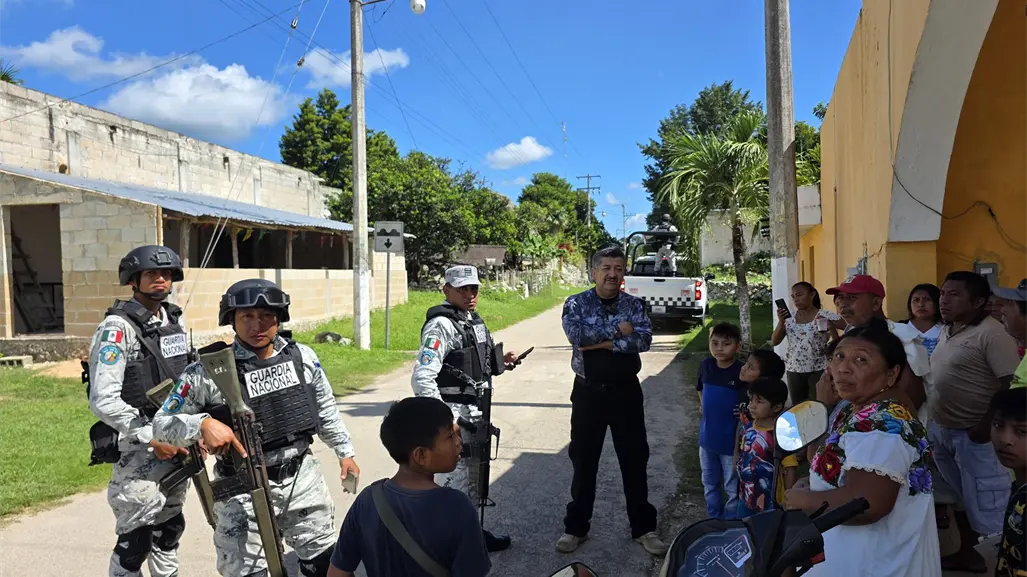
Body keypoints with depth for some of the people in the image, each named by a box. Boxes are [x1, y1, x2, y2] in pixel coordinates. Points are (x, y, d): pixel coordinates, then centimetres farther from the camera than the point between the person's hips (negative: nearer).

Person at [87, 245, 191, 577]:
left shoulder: (175, 320, 7)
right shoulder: (117, 328, -15)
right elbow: (103, 401, -20)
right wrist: (152, 439, -18)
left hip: (174, 443, 7)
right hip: (137, 450, -7)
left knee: (169, 528, 18)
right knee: (135, 540, 1)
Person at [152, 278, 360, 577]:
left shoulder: (302, 357, -3)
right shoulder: (209, 371, -16)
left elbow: (326, 409, 12)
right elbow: (162, 423, -8)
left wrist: (345, 452, 16)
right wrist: (203, 424, -26)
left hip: (302, 477, 4)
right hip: (244, 490, -3)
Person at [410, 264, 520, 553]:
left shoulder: (475, 320, 10)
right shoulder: (441, 325, -18)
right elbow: (422, 379, -26)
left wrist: (500, 362, 5)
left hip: (475, 413, 10)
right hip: (453, 415, -10)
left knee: (473, 477, 22)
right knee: (454, 481, -3)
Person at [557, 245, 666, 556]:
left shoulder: (634, 304, 1)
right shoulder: (576, 303, -3)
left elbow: (644, 340, -15)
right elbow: (576, 335, -22)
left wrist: (602, 343, -21)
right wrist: (617, 329, -17)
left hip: (626, 392, 1)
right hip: (588, 392, -1)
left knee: (635, 460, 9)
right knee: (583, 460, 9)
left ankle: (644, 527, 25)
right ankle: (576, 527, 24)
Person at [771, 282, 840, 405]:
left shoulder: (826, 317, -6)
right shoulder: (789, 318, 7)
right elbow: (774, 342, 2)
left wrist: (831, 327, -26)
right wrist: (781, 322, -10)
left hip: (818, 370, -4)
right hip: (794, 370, 4)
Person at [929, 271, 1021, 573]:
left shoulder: (991, 333, -18)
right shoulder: (948, 331, 9)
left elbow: (1012, 385, -22)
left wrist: (985, 426, -22)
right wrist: (932, 418, 13)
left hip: (973, 435, -9)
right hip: (941, 429, 9)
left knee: (985, 505, -1)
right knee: (959, 497, 21)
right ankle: (966, 553, 37)